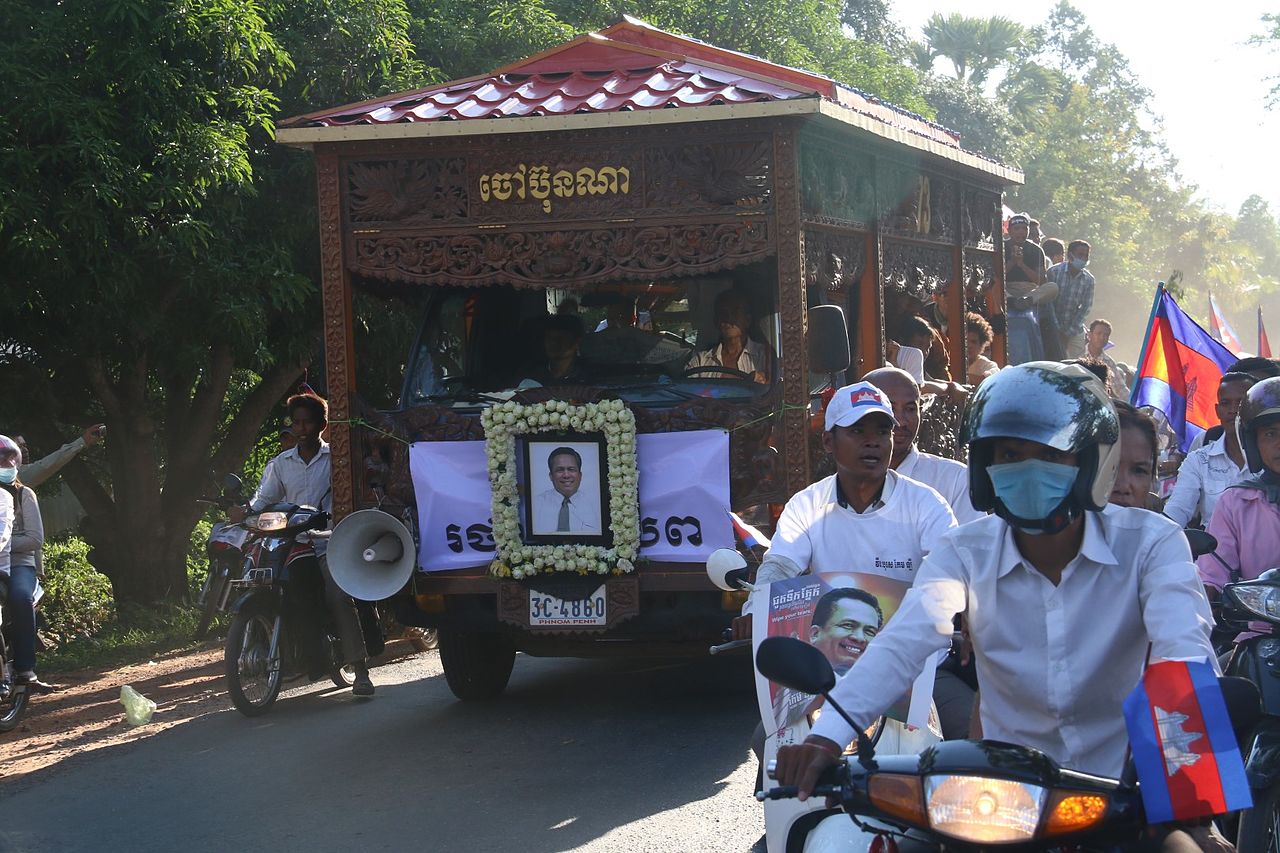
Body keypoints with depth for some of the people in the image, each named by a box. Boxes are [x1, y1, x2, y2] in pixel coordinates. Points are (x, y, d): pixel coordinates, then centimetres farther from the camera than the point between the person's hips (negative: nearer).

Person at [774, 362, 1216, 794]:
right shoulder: (963, 554, -1)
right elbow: (902, 644, -16)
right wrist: (826, 737, -33)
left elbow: (1184, 646, -21)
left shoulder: (1149, 543, -6)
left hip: (1127, 780, -2)